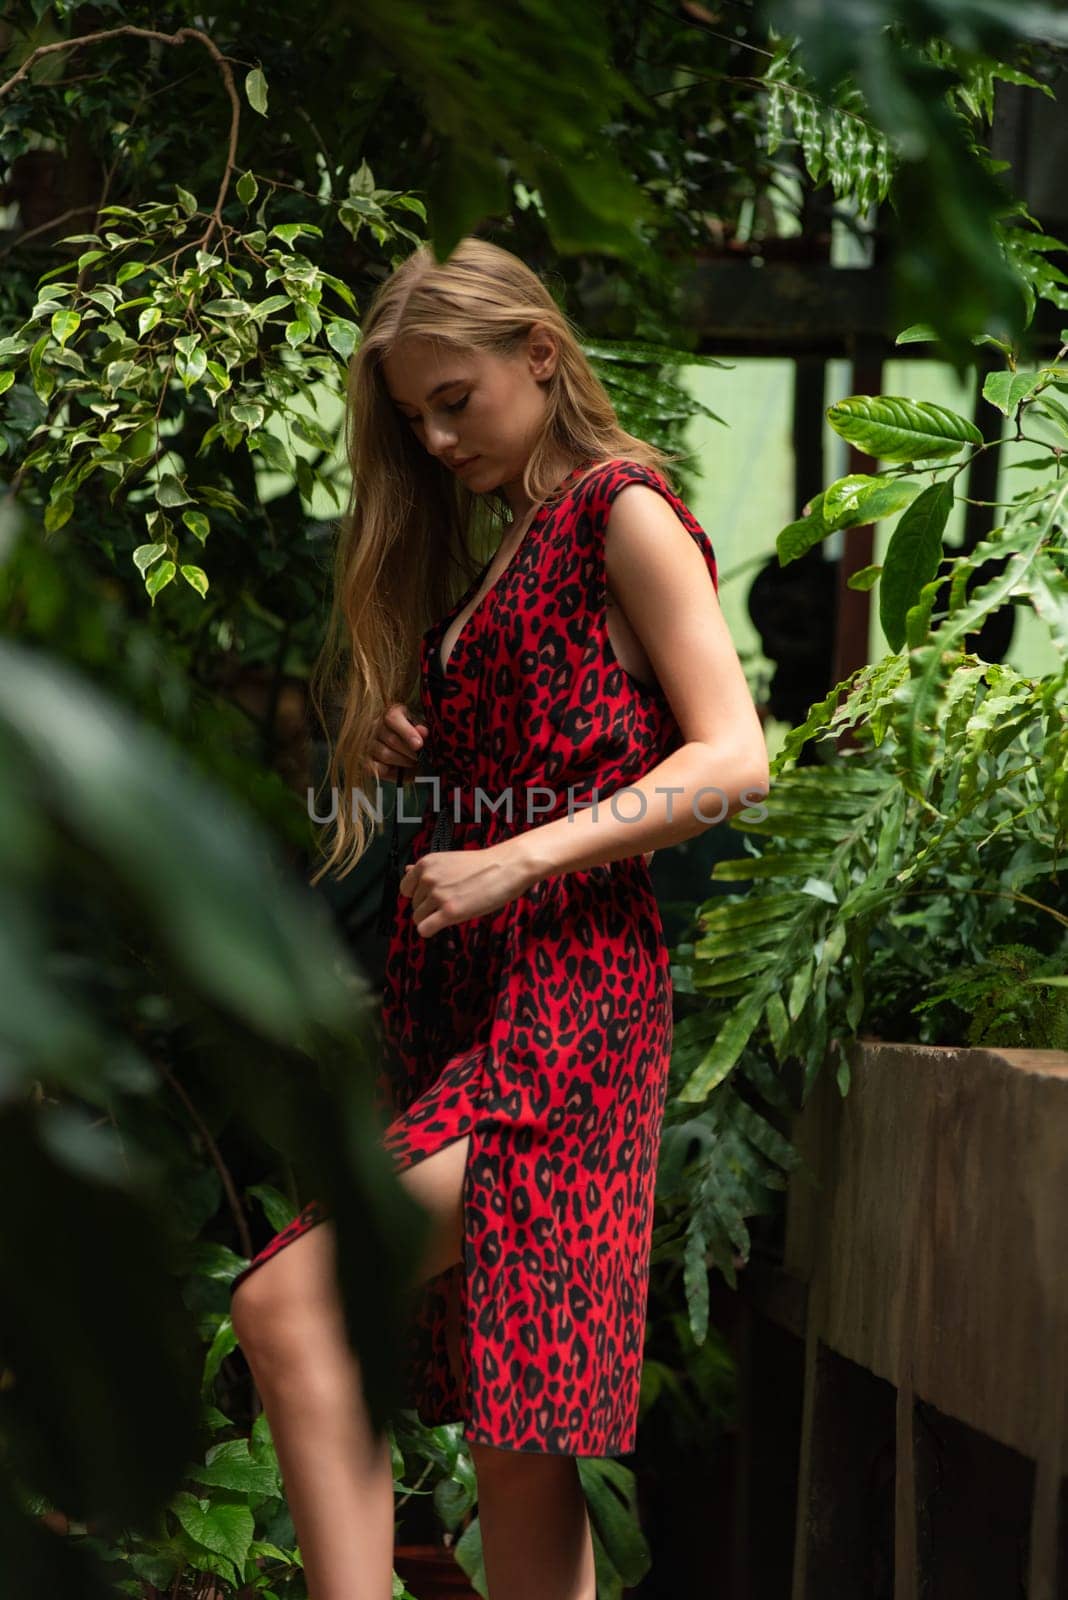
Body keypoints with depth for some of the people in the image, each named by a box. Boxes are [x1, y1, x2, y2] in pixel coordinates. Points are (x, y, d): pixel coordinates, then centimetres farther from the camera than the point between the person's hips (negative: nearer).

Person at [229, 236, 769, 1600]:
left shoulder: (621, 513, -2)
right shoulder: (480, 543, 23)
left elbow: (732, 760, -12)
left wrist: (515, 858, -19)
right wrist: (392, 753, 9)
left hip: (565, 986, -8)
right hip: (459, 989, 8)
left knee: (288, 1306, -22)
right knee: (510, 1441, 5)